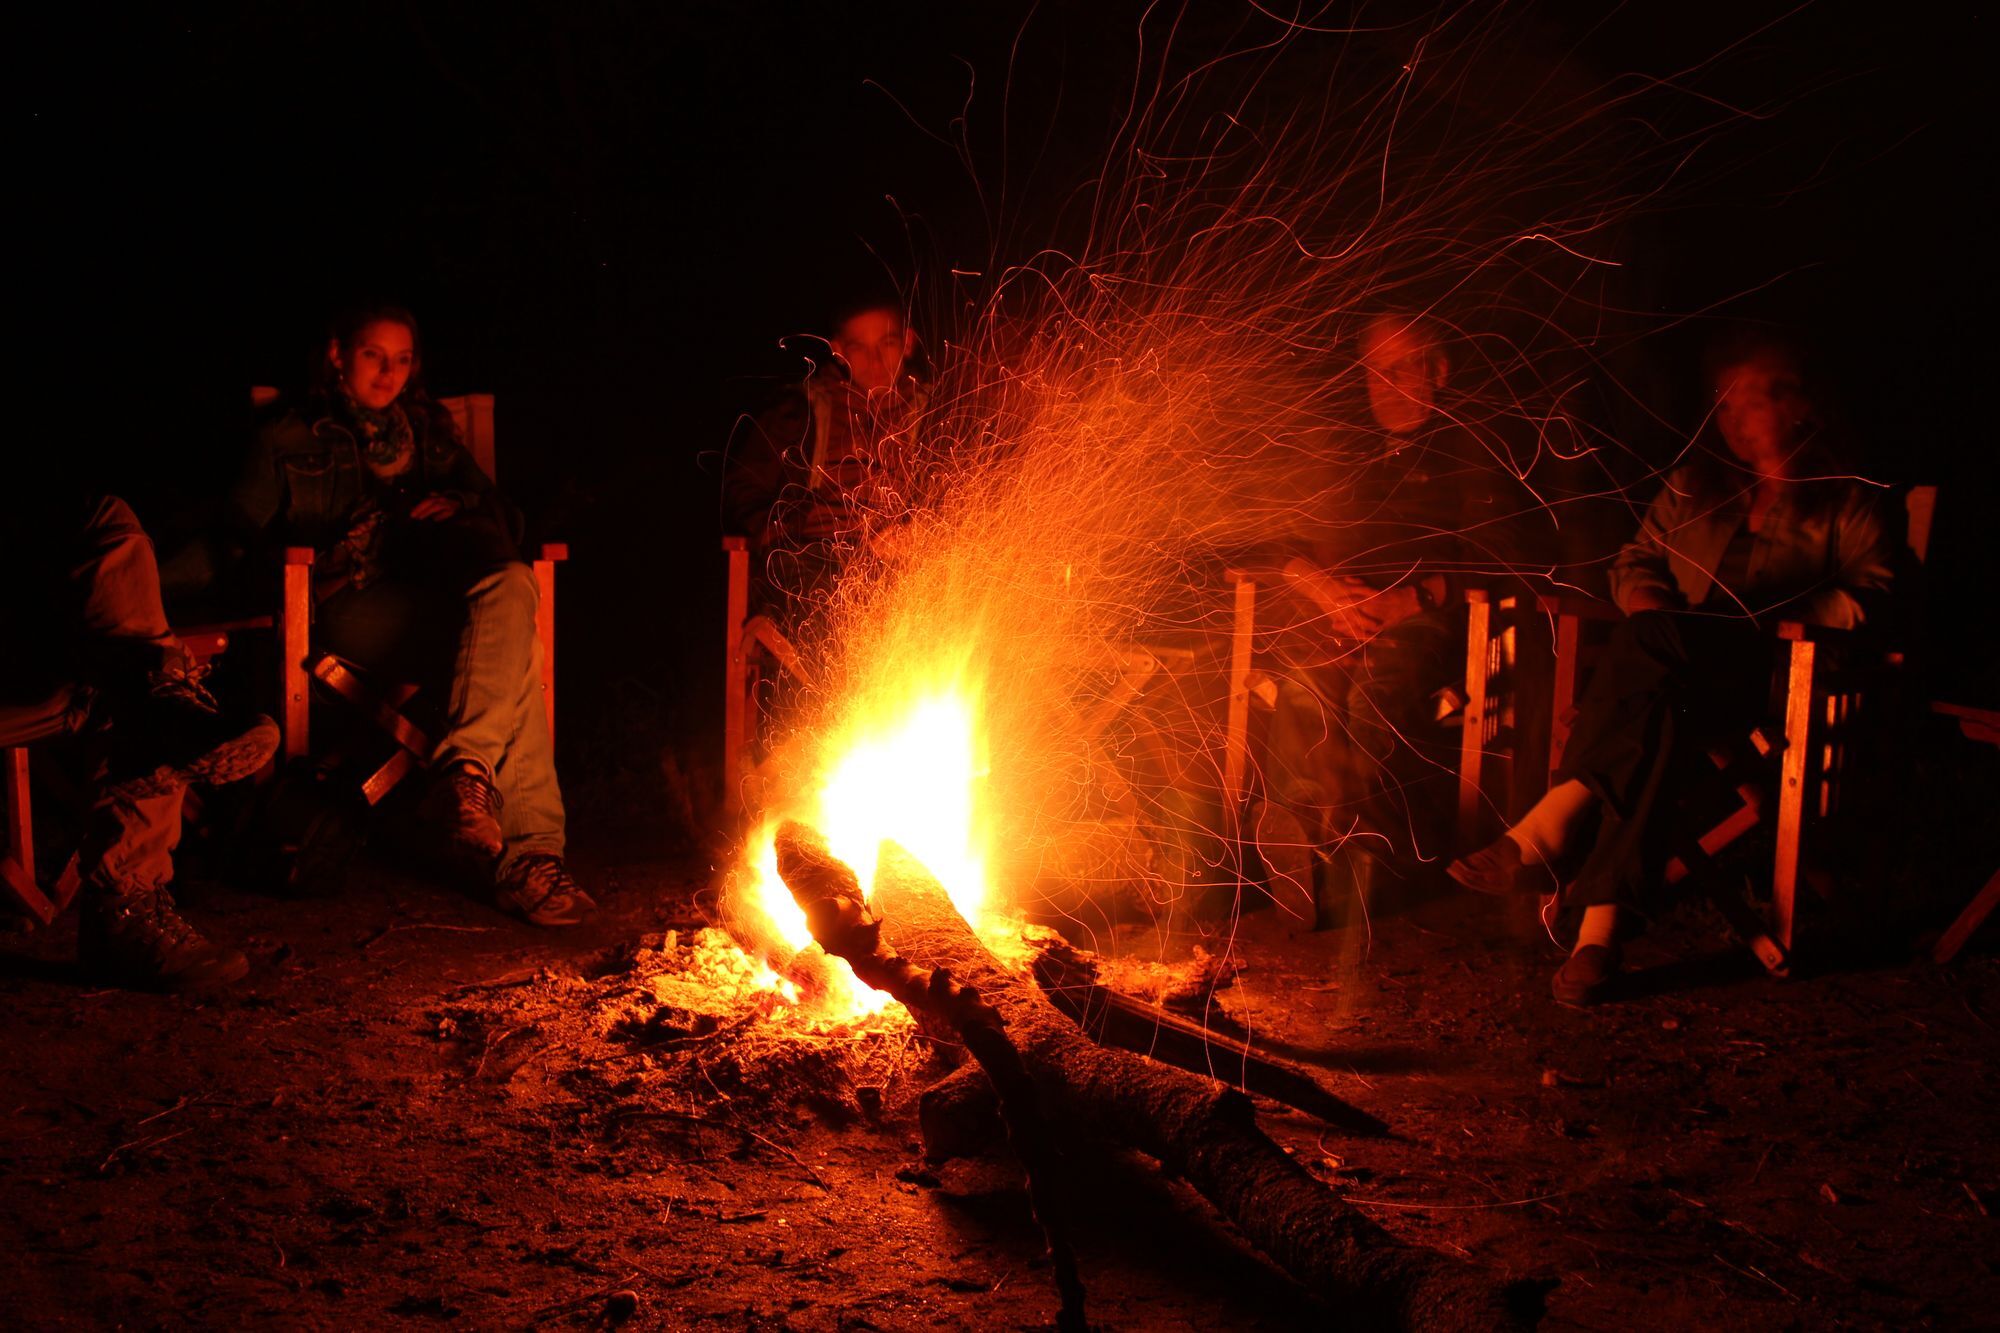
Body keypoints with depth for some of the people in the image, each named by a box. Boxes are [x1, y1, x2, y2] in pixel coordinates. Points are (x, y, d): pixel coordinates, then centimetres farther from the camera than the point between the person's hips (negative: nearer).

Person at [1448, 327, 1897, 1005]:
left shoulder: (1843, 501, 14)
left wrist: (1763, 617, -13)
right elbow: (1636, 561, 26)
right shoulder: (1691, 487, 29)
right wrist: (1648, 604, 1)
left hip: (1784, 679, -4)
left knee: (1654, 642, -38)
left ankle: (1547, 829, -44)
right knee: (1650, 716, -37)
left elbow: (1872, 593, 1)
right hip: (1681, 677, 4)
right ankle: (1601, 927, -49)